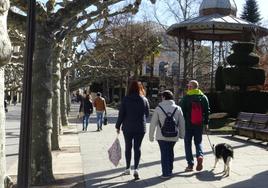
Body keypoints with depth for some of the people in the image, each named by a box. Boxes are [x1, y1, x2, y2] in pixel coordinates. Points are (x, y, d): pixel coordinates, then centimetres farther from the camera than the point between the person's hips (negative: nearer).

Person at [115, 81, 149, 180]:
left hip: (127, 128, 0)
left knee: (128, 147, 12)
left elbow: (121, 114, -7)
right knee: (137, 148, 5)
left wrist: (118, 126, 3)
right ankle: (136, 169, -6)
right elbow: (147, 114, 5)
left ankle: (128, 169, 21)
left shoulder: (125, 99, -8)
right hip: (140, 128, 1)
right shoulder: (144, 100, -2)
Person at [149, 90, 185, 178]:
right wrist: (182, 134, 16)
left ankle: (166, 173, 2)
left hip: (162, 136, -3)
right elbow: (182, 123, 5)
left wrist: (151, 136, 5)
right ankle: (169, 170, 26)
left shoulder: (158, 108, -6)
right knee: (170, 152, 20)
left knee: (164, 154, 4)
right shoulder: (177, 108, 2)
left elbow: (153, 124, -4)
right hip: (174, 136, 3)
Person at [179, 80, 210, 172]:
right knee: (198, 142, 16)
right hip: (199, 124, 3)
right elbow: (207, 111, 6)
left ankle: (190, 164, 7)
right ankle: (200, 156, -13)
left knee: (188, 143, 8)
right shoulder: (203, 97, 4)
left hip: (188, 124, -3)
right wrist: (206, 123, 12)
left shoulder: (186, 98, -7)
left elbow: (182, 111, -7)